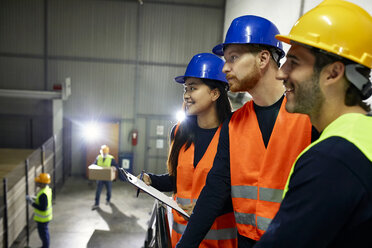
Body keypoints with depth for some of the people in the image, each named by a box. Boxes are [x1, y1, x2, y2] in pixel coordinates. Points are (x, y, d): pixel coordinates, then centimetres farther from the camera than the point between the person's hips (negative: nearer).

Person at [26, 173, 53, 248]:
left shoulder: (43, 194, -33)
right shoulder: (47, 188, -3)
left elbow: (43, 208, -30)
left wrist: (32, 203, -23)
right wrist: (34, 198, 3)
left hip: (42, 218, -10)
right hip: (45, 216, 10)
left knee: (43, 233, 9)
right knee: (44, 231, 25)